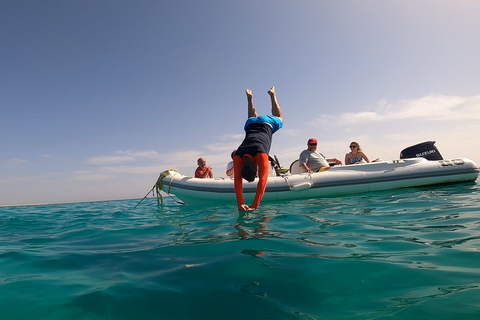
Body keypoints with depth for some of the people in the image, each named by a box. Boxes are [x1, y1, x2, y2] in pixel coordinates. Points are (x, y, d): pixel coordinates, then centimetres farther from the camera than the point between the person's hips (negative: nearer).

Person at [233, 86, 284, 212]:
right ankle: (250, 97, 59)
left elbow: (262, 181, -47)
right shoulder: (237, 157, -36)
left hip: (267, 124, -2)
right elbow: (237, 181, -32)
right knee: (253, 117, 36)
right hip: (251, 124, 2)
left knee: (279, 118, 31)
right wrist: (240, 203, -39)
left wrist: (254, 206, -50)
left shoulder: (261, 155, -46)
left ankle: (272, 94, 47)